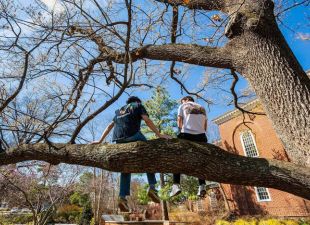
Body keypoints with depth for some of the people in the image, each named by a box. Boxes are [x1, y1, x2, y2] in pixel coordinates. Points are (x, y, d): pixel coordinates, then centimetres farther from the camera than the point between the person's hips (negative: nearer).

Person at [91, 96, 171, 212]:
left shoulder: (119, 111, 34)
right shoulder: (138, 105, 19)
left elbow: (109, 126, 28)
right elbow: (147, 120, 2)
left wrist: (100, 141, 27)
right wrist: (159, 135, -2)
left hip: (118, 139, 5)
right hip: (133, 135, -5)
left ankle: (122, 197, 6)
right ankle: (152, 187, 1)